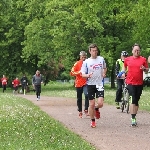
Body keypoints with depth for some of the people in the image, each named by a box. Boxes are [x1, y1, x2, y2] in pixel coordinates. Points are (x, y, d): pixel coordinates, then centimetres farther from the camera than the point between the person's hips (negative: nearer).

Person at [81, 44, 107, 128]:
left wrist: (104, 74, 3)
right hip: (90, 84, 0)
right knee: (92, 104, 2)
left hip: (100, 84, 1)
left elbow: (105, 68, 23)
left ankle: (96, 109, 22)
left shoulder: (101, 59, 4)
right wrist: (87, 75, -22)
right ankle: (93, 121, 19)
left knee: (100, 103, -14)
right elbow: (82, 74, -1)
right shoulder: (86, 62, -1)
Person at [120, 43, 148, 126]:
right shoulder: (127, 59, 4)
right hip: (130, 82, -2)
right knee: (133, 100, -14)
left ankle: (134, 117, 24)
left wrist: (144, 69, -14)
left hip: (139, 83, 2)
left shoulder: (143, 59, 2)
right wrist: (123, 72, 6)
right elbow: (124, 66, 23)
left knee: (136, 101, 11)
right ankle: (133, 119, -16)